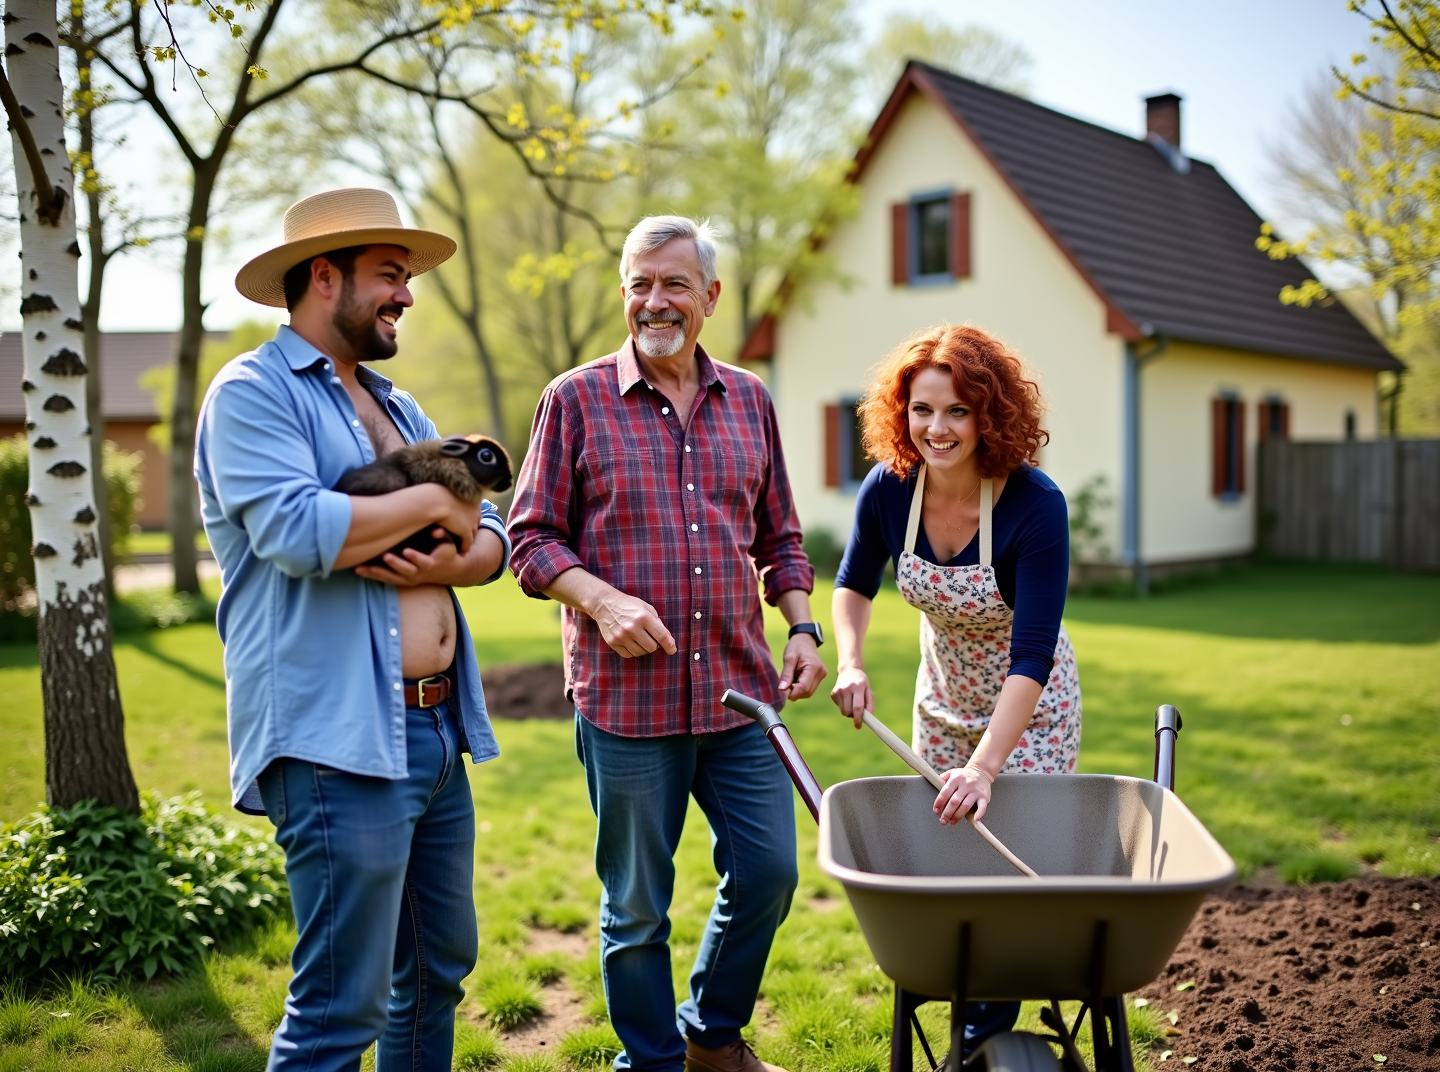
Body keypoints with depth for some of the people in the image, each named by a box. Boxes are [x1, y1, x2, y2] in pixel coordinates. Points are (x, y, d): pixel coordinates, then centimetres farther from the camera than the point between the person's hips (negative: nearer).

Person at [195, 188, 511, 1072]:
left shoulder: (398, 409, 19)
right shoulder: (253, 392, -5)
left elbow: (492, 536, 15)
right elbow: (295, 531, -22)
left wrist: (453, 563, -8)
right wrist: (433, 502, -9)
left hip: (435, 731, 8)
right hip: (338, 740, -8)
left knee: (440, 967, 18)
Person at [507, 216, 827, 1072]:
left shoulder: (749, 401, 11)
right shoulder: (577, 399, 0)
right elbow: (531, 538, -1)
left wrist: (802, 627, 3)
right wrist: (600, 599, -17)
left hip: (740, 691, 4)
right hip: (624, 697, -3)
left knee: (769, 872, 9)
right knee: (637, 905, 8)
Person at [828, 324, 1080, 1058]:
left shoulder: (1034, 505, -31)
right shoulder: (889, 490, -18)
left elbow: (1031, 655, -33)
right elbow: (854, 582, 2)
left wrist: (986, 765, -39)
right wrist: (850, 664, -14)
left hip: (1028, 706, -4)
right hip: (943, 699, 4)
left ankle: (986, 1036, 18)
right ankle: (977, 1010, 34)